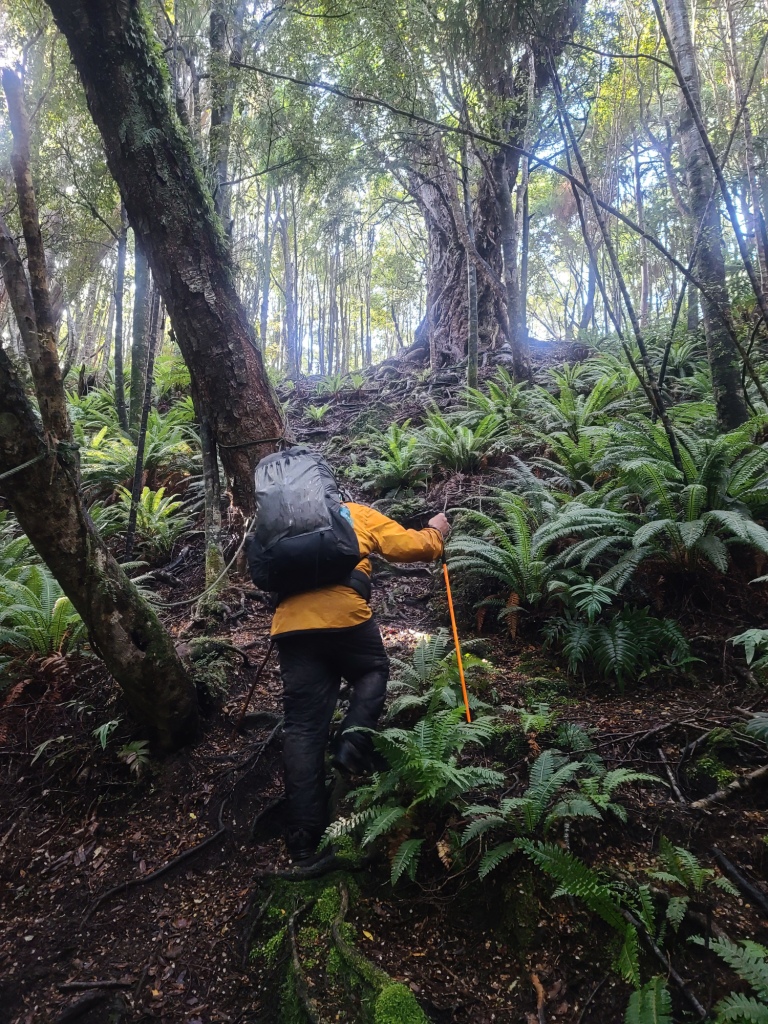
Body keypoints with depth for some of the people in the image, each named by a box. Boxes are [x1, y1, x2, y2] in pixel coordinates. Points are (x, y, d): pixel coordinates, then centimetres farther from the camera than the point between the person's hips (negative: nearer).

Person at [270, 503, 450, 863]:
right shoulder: (358, 514, 19)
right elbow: (409, 546, 15)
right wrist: (434, 533, 34)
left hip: (290, 624, 4)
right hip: (344, 615, -3)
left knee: (302, 728, 6)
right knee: (374, 672, 27)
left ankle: (304, 839, 7)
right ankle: (352, 744, 3)